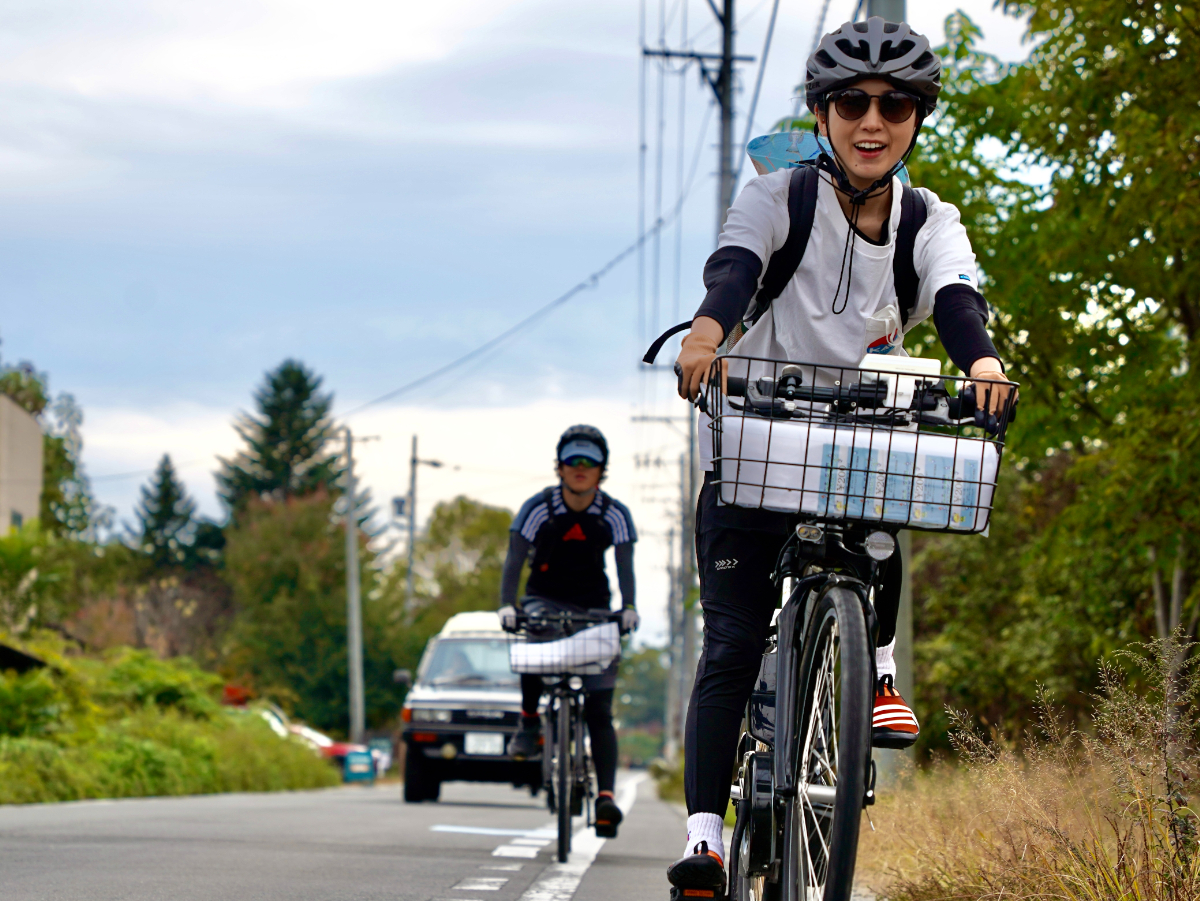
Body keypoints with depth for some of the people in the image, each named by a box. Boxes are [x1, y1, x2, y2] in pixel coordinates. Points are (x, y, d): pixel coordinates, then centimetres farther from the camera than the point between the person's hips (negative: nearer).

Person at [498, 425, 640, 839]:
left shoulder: (615, 514, -5)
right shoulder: (539, 508, -8)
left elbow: (625, 566, -10)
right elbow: (515, 559, -13)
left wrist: (628, 607, -29)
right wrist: (507, 604, -30)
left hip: (594, 609, 1)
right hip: (545, 599, 0)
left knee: (599, 710, -9)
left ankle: (606, 795, -15)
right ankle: (529, 720, -19)